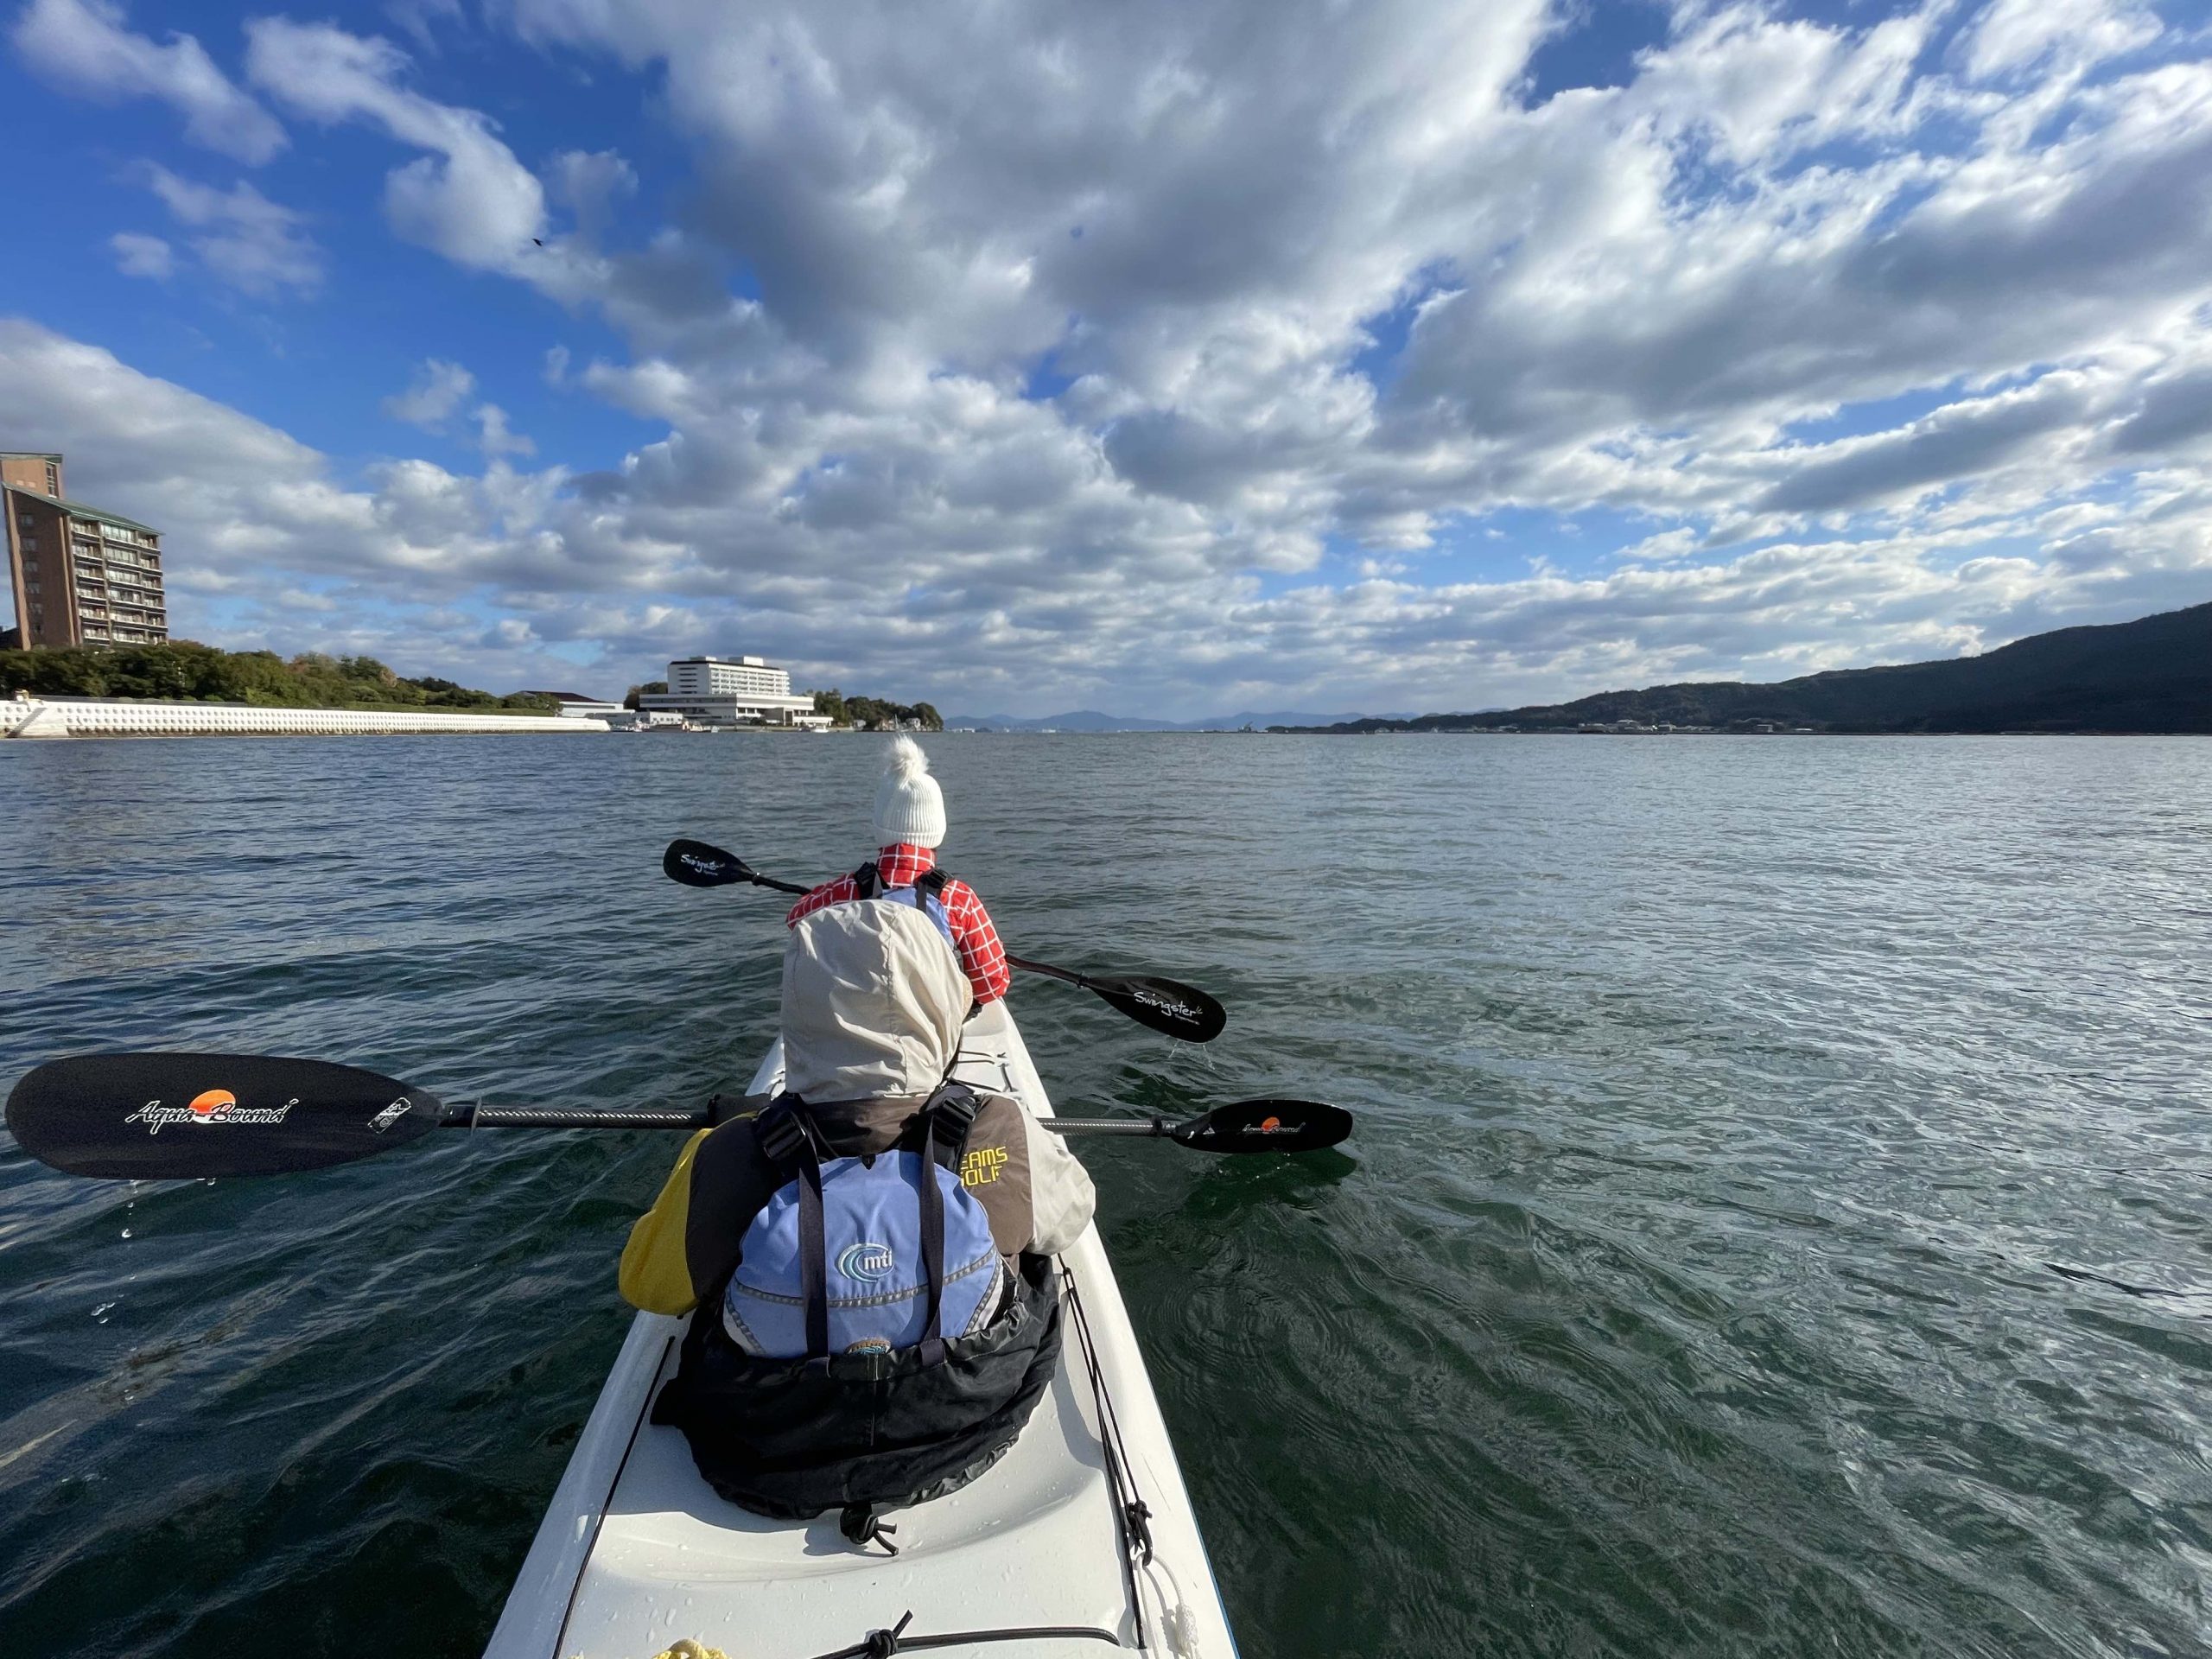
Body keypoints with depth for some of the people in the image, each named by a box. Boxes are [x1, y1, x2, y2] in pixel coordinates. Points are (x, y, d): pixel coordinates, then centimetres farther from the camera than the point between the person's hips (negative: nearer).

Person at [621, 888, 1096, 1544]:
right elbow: (1070, 1208, -6)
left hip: (768, 1471, 1)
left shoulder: (729, 1164, -30)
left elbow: (646, 1286, -8)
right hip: (964, 1445, 0)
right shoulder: (1006, 1139, -30)